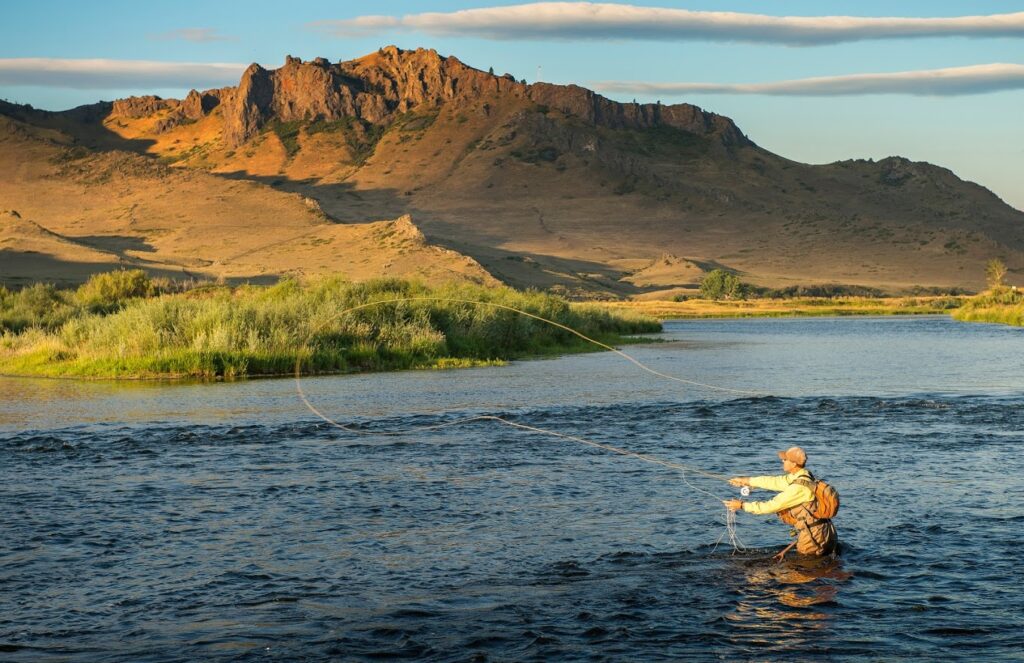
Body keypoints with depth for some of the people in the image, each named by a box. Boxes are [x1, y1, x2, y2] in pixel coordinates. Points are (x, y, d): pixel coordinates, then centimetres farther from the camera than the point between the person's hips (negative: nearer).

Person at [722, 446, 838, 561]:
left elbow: (773, 505, -22)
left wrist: (742, 505, -14)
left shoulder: (800, 486, -25)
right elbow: (774, 481, 13)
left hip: (814, 536, -8)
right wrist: (746, 480, 17)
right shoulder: (799, 476, 2)